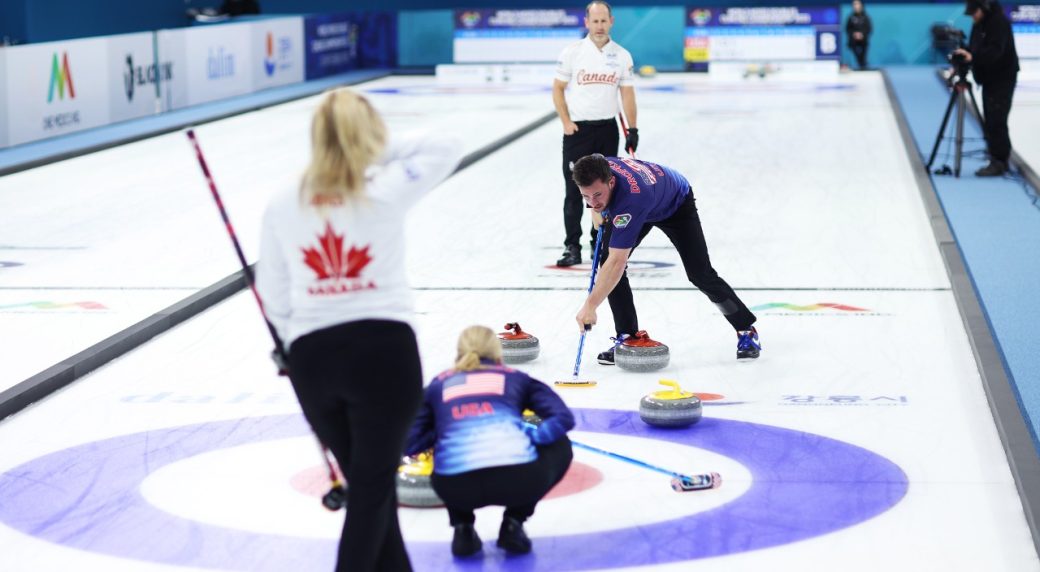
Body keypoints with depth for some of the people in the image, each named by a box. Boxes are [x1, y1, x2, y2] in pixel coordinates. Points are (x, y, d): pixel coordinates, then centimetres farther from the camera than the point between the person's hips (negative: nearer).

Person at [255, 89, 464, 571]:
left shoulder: (281, 206, 5)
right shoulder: (385, 193, -2)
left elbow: (273, 296, 8)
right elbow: (447, 147, 11)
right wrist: (383, 150, 10)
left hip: (312, 359, 3)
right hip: (384, 351, -3)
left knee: (366, 485, 19)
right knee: (374, 486, 6)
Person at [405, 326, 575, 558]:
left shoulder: (439, 384, 27)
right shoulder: (516, 378, 24)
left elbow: (408, 443, 18)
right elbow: (563, 419, 8)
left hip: (456, 488, 2)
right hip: (519, 479, -2)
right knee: (558, 445, 33)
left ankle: (462, 528, 18)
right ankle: (513, 523, 19)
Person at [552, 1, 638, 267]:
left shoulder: (622, 55, 3)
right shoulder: (572, 52, -4)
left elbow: (627, 93, 5)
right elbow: (557, 88, 0)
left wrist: (633, 129, 0)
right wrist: (566, 122, -8)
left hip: (607, 128, 2)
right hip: (577, 129, -2)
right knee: (574, 191, -2)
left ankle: (600, 243, 19)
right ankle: (572, 247, 1)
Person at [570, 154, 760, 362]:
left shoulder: (630, 197, -50)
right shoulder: (596, 171, -32)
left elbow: (617, 262, -53)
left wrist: (590, 306, -55)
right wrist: (600, 212, -1)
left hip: (677, 204, -6)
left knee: (699, 273, -11)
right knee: (607, 262, -14)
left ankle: (746, 330, 9)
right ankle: (627, 336, -6)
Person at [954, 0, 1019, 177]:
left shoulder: (999, 21, -16)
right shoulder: (979, 23, 11)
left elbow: (995, 51, -27)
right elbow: (974, 48, 12)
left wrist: (973, 56, -36)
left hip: (1003, 78, -9)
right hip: (989, 78, 9)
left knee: (996, 121, -12)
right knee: (991, 121, 9)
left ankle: (998, 163, -11)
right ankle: (1000, 160, 15)